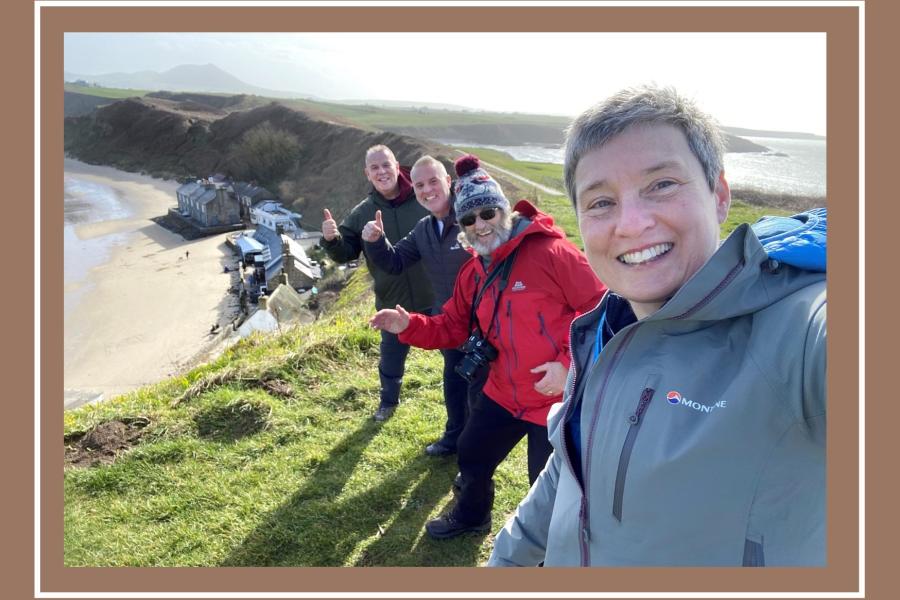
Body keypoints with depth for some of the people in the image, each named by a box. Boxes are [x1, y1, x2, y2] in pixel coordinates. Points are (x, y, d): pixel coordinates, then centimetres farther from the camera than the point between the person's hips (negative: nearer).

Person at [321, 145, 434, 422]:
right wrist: (332, 239, -22)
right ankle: (388, 401, 47)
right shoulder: (362, 213, -3)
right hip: (393, 302, 2)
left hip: (436, 297, -2)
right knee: (391, 356, 20)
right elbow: (345, 253, 0)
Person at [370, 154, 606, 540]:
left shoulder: (549, 251, -20)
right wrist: (409, 325, -9)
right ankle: (470, 516, 54)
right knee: (471, 456, 24)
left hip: (558, 398, -7)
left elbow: (599, 308, -18)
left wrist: (569, 363, -23)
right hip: (503, 394, 7)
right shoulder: (472, 273, 4)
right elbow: (453, 328, 8)